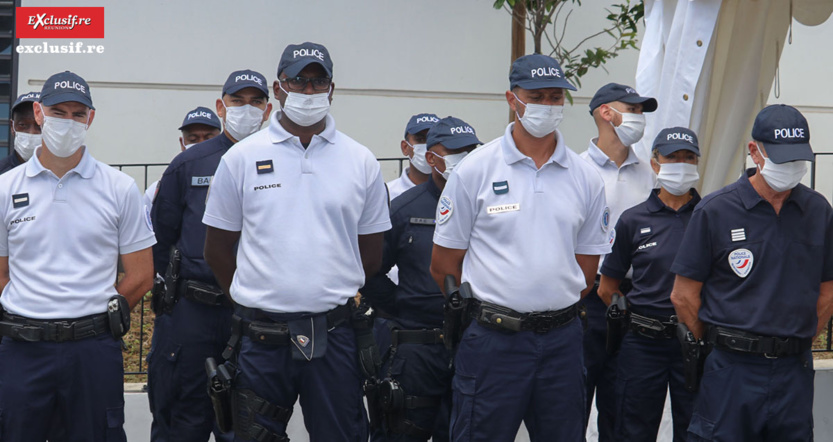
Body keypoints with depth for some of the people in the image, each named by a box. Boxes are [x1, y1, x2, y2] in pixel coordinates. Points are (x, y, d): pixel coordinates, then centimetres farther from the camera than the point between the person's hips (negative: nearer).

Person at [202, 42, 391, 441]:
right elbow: (217, 248, 8)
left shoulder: (361, 162, 6)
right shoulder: (241, 158, 3)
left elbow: (371, 253, 13)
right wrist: (252, 301, 9)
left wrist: (339, 301, 11)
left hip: (335, 335, 1)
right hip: (262, 336, -1)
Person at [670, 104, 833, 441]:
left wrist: (798, 344, 11)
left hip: (795, 372, 4)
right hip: (731, 372, -3)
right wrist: (718, 346, 6)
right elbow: (683, 296, -1)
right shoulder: (715, 211, -4)